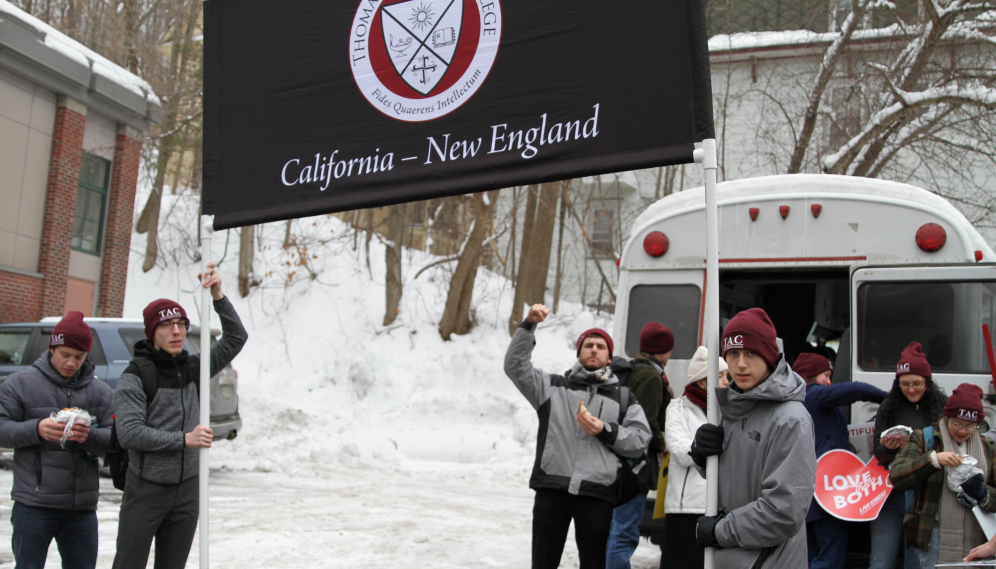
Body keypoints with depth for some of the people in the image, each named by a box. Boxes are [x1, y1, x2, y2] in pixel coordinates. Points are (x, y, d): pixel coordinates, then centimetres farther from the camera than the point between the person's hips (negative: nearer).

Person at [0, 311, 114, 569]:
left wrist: (90, 437, -20)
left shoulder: (100, 391, 10)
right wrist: (36, 430, -22)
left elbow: (115, 439, 1)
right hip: (34, 505, -3)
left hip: (82, 506, 3)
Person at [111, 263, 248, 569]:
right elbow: (129, 432, -19)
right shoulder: (134, 376, -9)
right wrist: (184, 439, -22)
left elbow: (236, 338, 4)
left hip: (187, 490, 5)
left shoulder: (194, 368, 6)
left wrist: (218, 295, -9)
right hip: (145, 490, -5)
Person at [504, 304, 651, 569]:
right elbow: (516, 366, 5)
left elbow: (640, 440, 8)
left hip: (597, 493, 0)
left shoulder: (624, 398, 17)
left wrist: (605, 431, -7)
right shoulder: (554, 386, 16)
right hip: (551, 488, 0)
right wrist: (528, 325, -4)